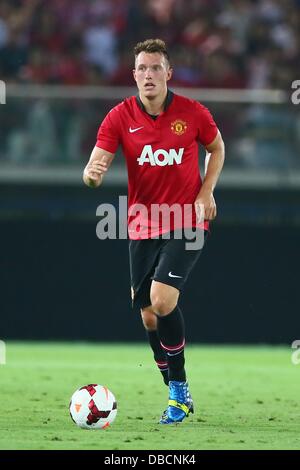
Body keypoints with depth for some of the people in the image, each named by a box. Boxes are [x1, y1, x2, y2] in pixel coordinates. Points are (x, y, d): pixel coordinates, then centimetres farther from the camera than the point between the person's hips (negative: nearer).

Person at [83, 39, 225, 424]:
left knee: (162, 300, -21)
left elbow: (217, 148, 12)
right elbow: (95, 167, -12)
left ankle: (179, 388, -5)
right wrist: (93, 173, -37)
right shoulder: (120, 117, -5)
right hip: (142, 226, 3)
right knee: (148, 315, 4)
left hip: (187, 221, -3)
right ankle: (177, 396, 20)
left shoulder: (192, 113, -6)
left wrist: (206, 192, -2)